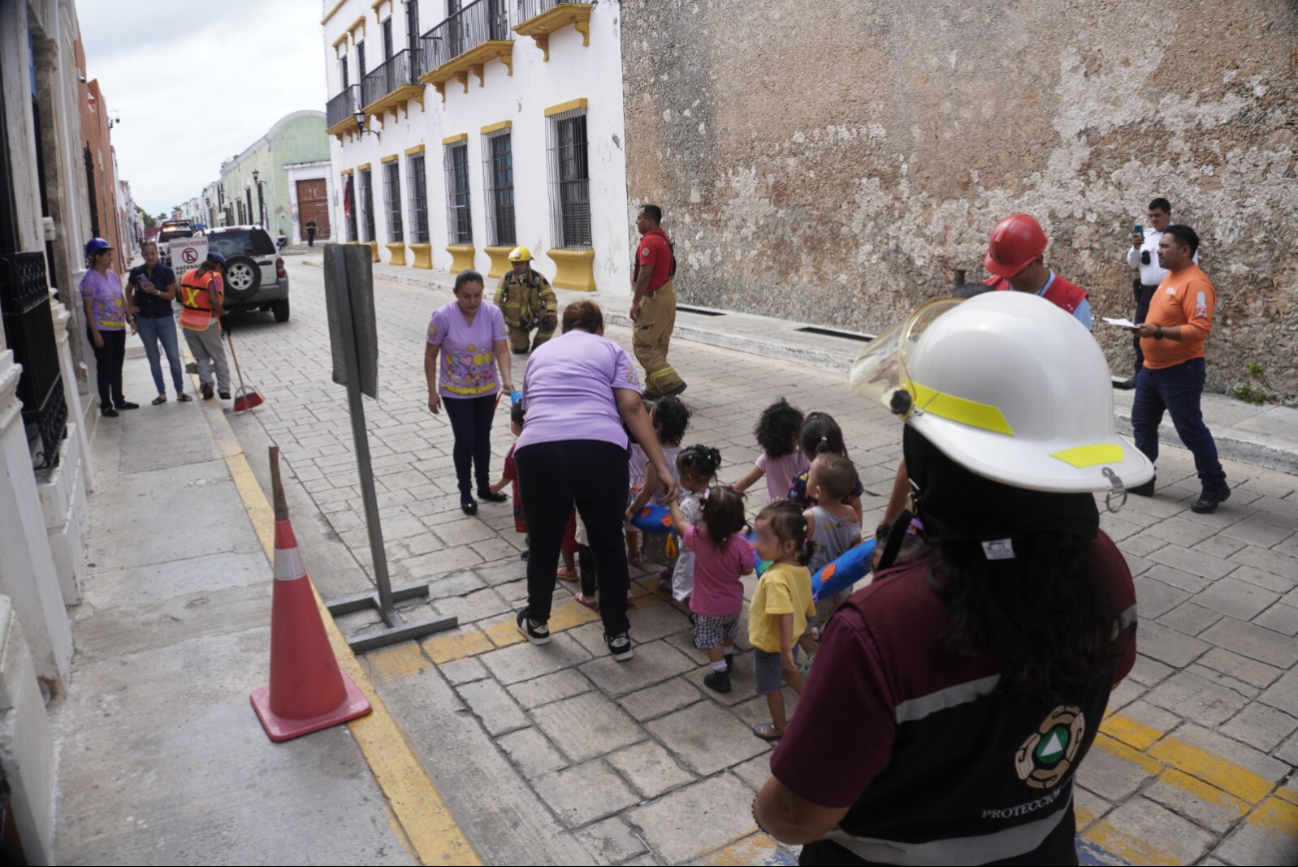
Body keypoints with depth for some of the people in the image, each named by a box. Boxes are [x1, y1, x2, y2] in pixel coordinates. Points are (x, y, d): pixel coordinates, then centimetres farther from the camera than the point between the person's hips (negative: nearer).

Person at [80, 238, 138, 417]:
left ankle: (119, 400, 26)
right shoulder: (90, 279, -13)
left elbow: (122, 299, 16)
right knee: (105, 368, 1)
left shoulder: (113, 275, 8)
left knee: (117, 367, 15)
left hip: (118, 328, 7)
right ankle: (106, 405, 11)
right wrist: (95, 333, -17)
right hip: (102, 330, -7)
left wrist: (130, 318, 9)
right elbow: (88, 308, -14)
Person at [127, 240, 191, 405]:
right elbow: (128, 290, 18)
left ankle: (180, 392, 9)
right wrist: (131, 306, 7)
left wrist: (155, 292, -20)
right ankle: (162, 393, 15)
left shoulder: (166, 271, -7)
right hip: (144, 321, 2)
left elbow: (172, 295, -5)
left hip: (165, 319, -2)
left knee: (174, 357, -2)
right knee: (153, 359, 7)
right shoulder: (136, 272, 0)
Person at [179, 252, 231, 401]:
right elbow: (214, 300, -25)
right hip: (206, 323, -5)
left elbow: (181, 296, 14)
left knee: (201, 357, 17)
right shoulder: (214, 277, -11)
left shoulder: (187, 274, 10)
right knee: (219, 358, 10)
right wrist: (223, 315, -15)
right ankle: (224, 389, 7)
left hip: (188, 322, 5)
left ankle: (206, 385, 0)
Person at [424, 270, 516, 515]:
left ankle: (484, 487, 32)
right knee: (465, 439, -4)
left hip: (486, 389, 3)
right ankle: (465, 493, 15)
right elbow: (430, 356, -10)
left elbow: (501, 350, -18)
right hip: (455, 392, -3)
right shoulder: (442, 316, -19)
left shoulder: (493, 313, -14)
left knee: (483, 437, 14)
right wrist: (432, 392, -9)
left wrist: (508, 380, -35)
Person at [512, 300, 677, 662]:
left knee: (544, 543, 21)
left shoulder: (540, 353, 30)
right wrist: (661, 467, 2)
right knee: (608, 544, 15)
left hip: (538, 451, 2)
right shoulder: (612, 350, 19)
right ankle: (618, 636, 26)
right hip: (600, 450, -2)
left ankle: (537, 622, 41)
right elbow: (632, 407, 4)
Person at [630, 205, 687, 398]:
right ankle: (654, 389, 20)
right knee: (657, 346, 14)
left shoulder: (649, 241, -18)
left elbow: (645, 274, -23)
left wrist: (635, 302, -19)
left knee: (642, 344, -6)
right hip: (666, 295, 10)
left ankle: (671, 383, -13)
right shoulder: (664, 238, 14)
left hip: (654, 298, -10)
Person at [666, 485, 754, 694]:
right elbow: (747, 570, -12)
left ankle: (720, 675, 18)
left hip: (708, 607, -3)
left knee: (712, 640, 16)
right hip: (733, 604, 3)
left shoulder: (699, 537, -27)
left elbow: (679, 523, -8)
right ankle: (727, 659, 51)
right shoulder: (740, 545, -28)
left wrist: (674, 501, 7)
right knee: (728, 634, 29)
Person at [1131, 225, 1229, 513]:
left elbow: (1200, 329, -26)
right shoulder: (1170, 277, 12)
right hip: (1153, 367, 10)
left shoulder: (1195, 282, -19)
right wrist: (1148, 328, 9)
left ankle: (1215, 488, 12)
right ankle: (1142, 479, 25)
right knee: (1142, 423, 14)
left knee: (1191, 430, -2)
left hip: (1180, 370, -10)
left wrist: (1158, 332, -30)